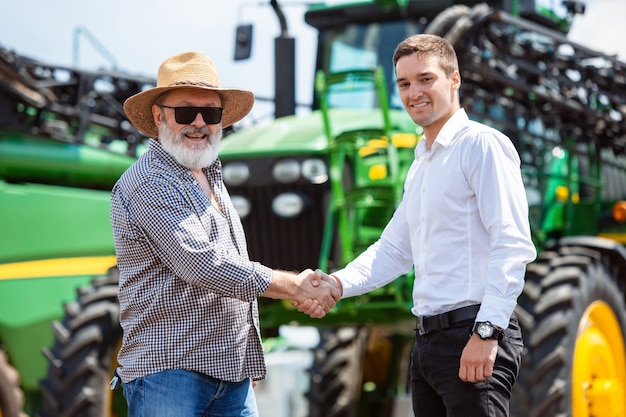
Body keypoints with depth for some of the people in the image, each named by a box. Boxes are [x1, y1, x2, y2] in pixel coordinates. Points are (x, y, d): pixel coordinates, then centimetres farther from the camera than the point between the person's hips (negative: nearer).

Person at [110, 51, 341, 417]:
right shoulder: (148, 183, -13)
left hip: (231, 370, 9)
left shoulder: (209, 177, 19)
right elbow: (202, 266, -21)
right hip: (168, 369, -8)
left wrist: (298, 287, 14)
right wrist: (294, 286, -14)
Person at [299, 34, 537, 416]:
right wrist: (337, 283, 4)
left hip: (474, 337, -8)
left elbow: (513, 245, -15)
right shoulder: (420, 165, 21)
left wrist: (486, 332, -21)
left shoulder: (482, 144, -7)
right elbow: (394, 250, 21)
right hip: (428, 341, 8)